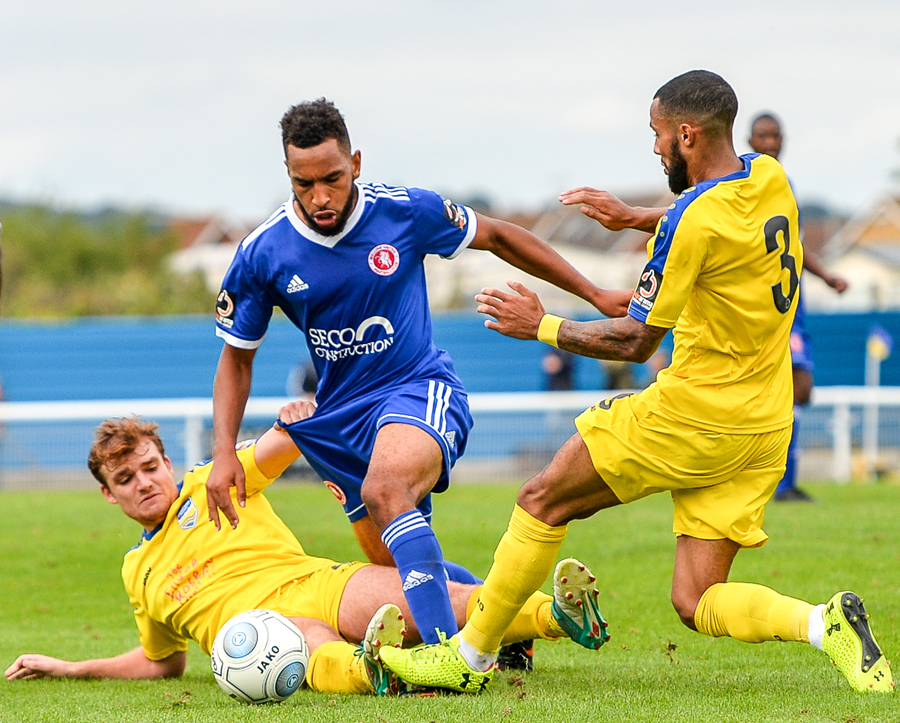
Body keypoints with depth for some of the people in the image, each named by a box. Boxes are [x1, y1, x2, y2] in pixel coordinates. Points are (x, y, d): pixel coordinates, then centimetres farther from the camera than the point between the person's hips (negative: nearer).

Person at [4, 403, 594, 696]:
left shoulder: (211, 484, 22)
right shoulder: (139, 571, 30)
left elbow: (284, 445, 11)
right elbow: (165, 660, 41)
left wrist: (295, 422, -14)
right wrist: (68, 668, 37)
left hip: (313, 582, 1)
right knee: (316, 643, -42)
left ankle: (555, 613, -55)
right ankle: (369, 669, -78)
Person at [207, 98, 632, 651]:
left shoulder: (406, 212, -11)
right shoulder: (262, 256, -8)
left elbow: (496, 237, 6)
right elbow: (237, 357, 5)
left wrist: (595, 294, 10)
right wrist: (225, 454, -8)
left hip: (421, 388, -4)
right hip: (340, 414, 5)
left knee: (384, 490, -35)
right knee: (403, 569, 6)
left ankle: (449, 651, -41)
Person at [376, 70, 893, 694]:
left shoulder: (691, 221, -18)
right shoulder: (771, 179, 5)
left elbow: (635, 342, -11)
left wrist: (541, 326, 1)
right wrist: (632, 217, 27)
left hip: (695, 412, -8)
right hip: (764, 425, 8)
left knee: (543, 501, 7)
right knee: (697, 603, 6)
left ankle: (470, 658, 14)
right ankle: (826, 624, -16)